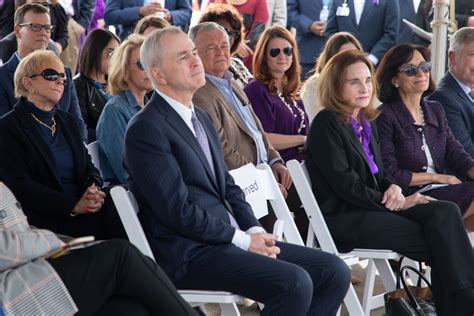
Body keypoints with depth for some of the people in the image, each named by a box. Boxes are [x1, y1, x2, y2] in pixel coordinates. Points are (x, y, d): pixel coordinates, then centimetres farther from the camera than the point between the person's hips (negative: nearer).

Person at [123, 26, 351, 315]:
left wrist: (255, 231, 2)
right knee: (294, 283, -28)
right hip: (190, 254, -9)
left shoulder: (201, 118, 19)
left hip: (229, 239, 9)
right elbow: (179, 211, -16)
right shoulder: (146, 129, -11)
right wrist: (243, 240, -12)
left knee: (335, 271, -3)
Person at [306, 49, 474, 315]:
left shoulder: (367, 122, 17)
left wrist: (393, 188, -3)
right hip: (343, 218, -7)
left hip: (371, 206, 7)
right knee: (440, 242, -21)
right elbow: (345, 185, -14)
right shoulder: (326, 124, -8)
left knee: (447, 212, -18)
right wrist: (396, 203, -12)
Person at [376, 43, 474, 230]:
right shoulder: (385, 117, -5)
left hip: (442, 191, 7)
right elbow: (389, 174, -11)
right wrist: (436, 177, -7)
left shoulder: (435, 110, 19)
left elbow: (457, 156, 10)